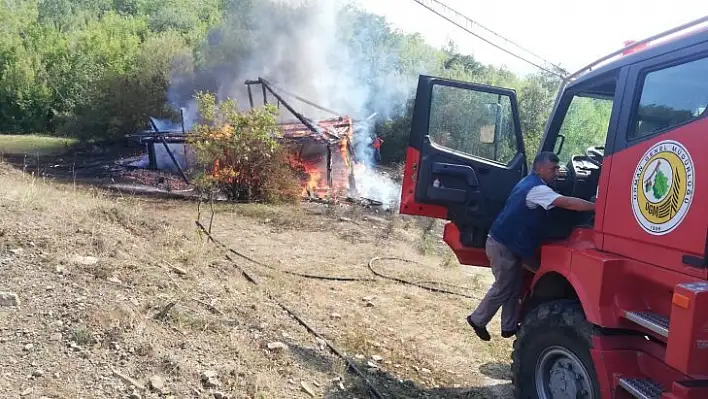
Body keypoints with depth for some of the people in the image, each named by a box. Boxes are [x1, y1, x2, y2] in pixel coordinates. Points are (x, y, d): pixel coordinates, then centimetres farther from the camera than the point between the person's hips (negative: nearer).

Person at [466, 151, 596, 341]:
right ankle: (477, 320, 16)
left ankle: (509, 327, 22)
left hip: (508, 244, 10)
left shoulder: (530, 183, 12)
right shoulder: (536, 188, -22)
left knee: (514, 286, 14)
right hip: (502, 245, -10)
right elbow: (568, 203, -30)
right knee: (503, 288, 1)